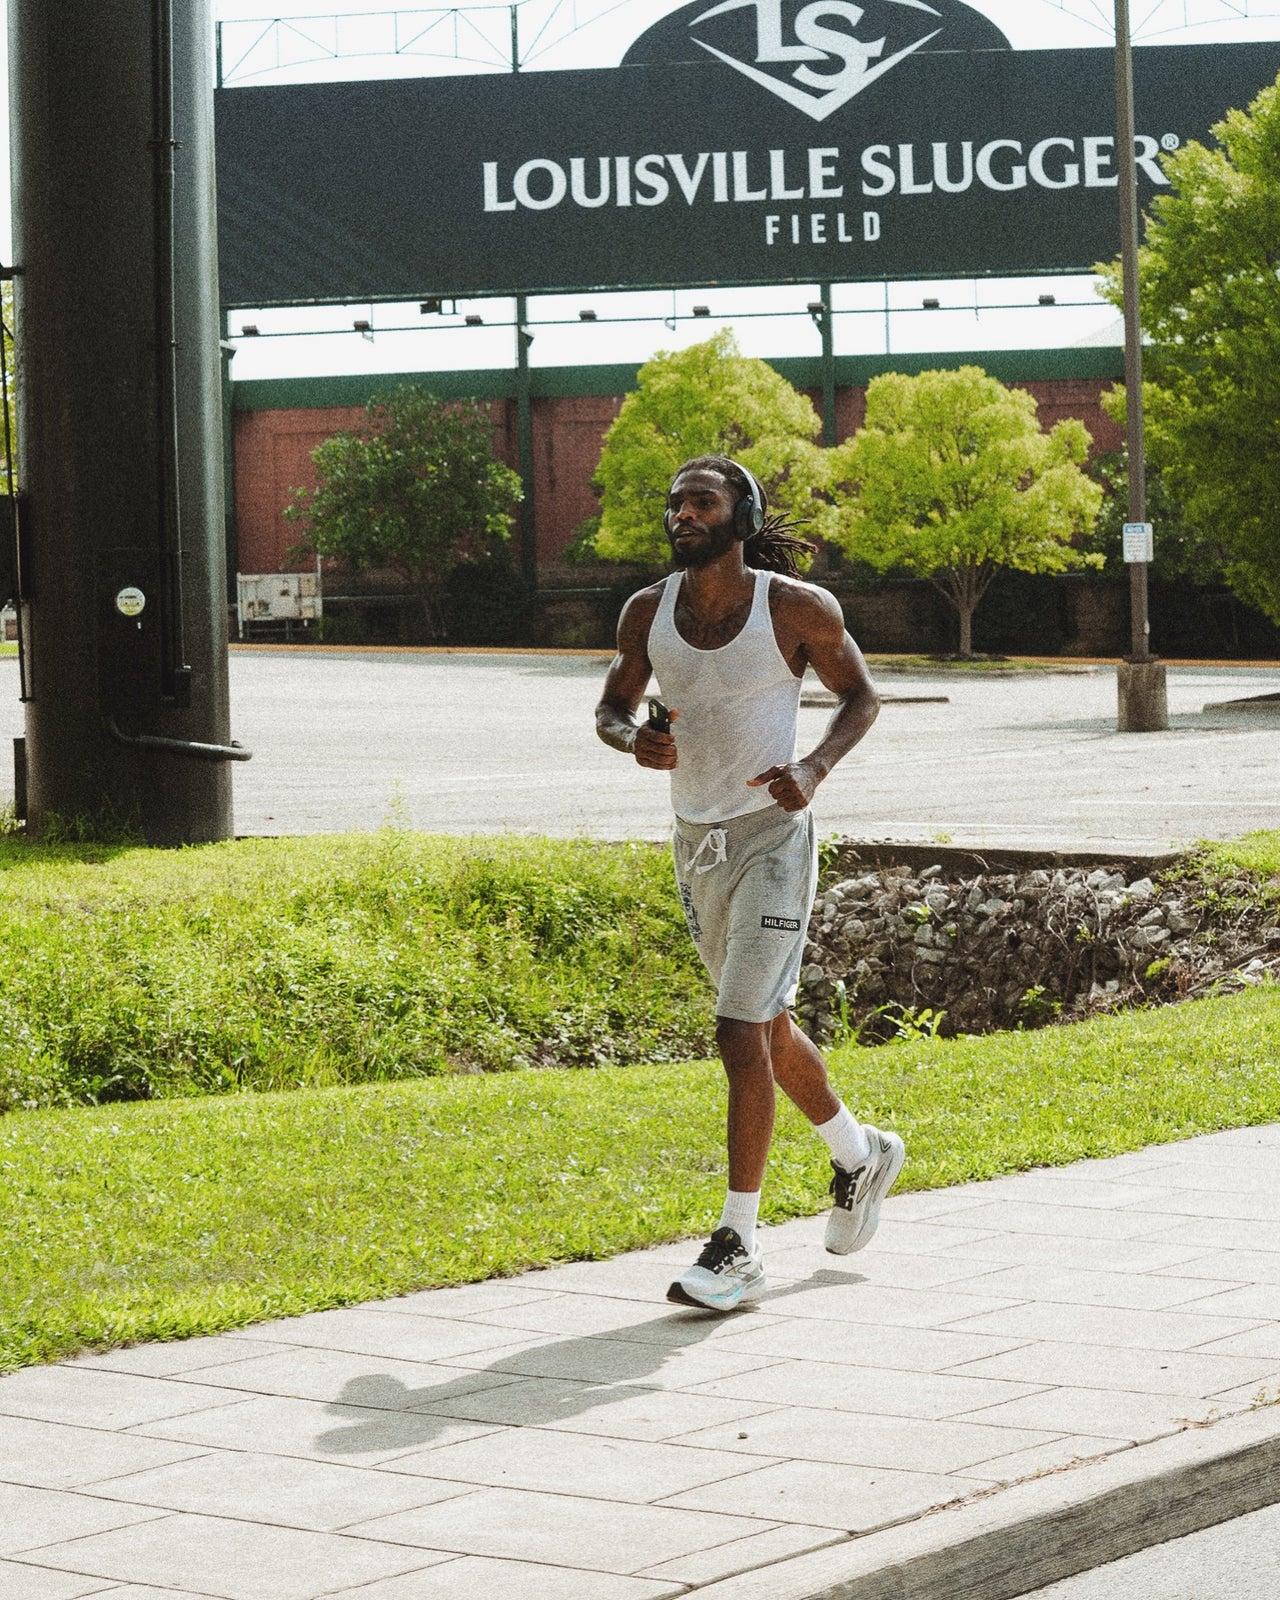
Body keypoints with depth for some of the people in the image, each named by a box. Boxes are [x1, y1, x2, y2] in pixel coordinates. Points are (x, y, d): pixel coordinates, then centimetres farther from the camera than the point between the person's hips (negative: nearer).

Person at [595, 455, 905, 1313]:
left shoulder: (798, 608, -12)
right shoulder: (648, 612, -2)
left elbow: (862, 695, 0)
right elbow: (612, 705, 10)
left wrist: (815, 767, -19)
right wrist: (634, 739, -14)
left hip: (771, 837, -6)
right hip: (696, 842, 6)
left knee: (742, 1032, -13)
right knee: (768, 1025, 19)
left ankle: (738, 1246, -7)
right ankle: (860, 1153, 44)